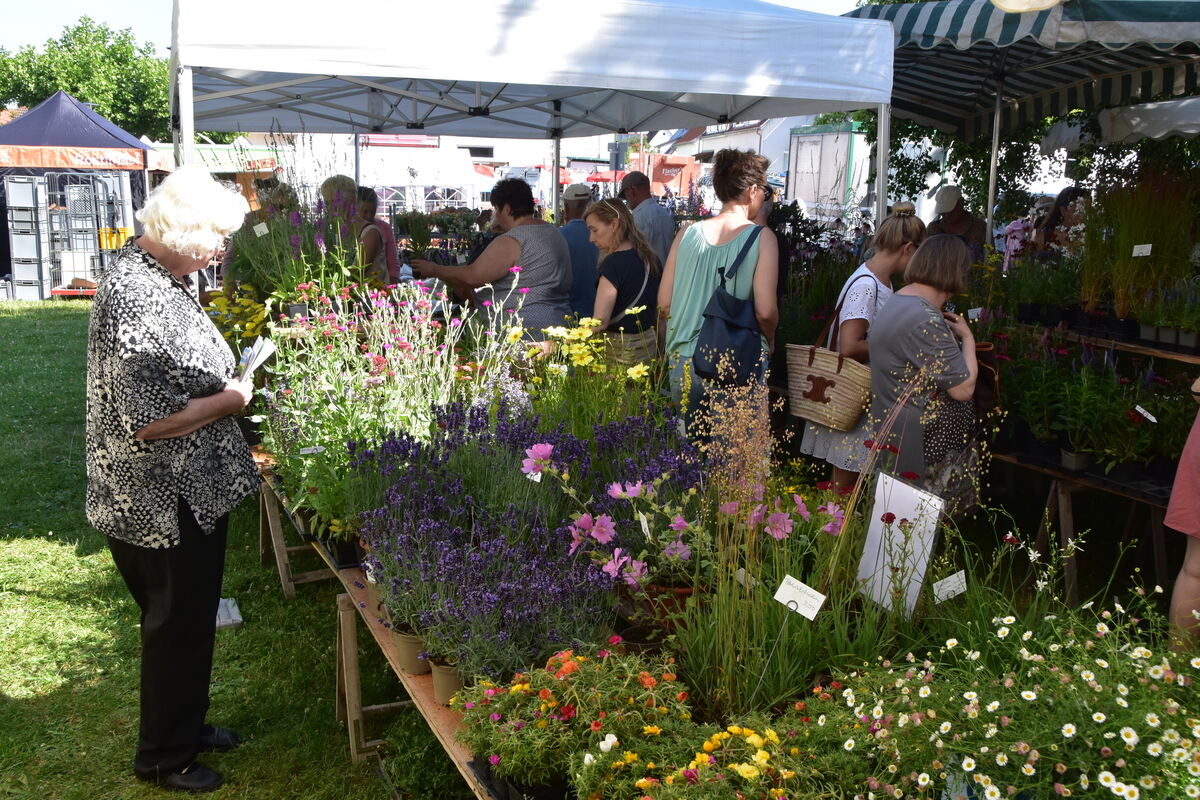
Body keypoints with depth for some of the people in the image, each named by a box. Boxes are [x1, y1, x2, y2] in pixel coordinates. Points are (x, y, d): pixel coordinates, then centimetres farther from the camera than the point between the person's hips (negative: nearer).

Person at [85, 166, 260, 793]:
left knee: (190, 618, 23)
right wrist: (230, 398, -17)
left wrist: (229, 379, 6)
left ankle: (185, 724, 42)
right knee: (177, 625, 8)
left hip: (191, 490, 10)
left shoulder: (157, 275, 7)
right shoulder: (133, 297, -26)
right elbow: (147, 419, -29)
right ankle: (164, 757, 28)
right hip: (164, 502, -10)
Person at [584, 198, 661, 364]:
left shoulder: (614, 263, -16)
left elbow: (599, 322, -20)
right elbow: (660, 312, 15)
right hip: (650, 346, 8)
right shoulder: (650, 258, 8)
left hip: (620, 353, -8)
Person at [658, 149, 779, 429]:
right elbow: (765, 311, -11)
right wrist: (770, 341, 9)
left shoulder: (688, 233, 3)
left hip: (685, 363, 3)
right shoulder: (761, 237, -6)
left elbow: (664, 304, 4)